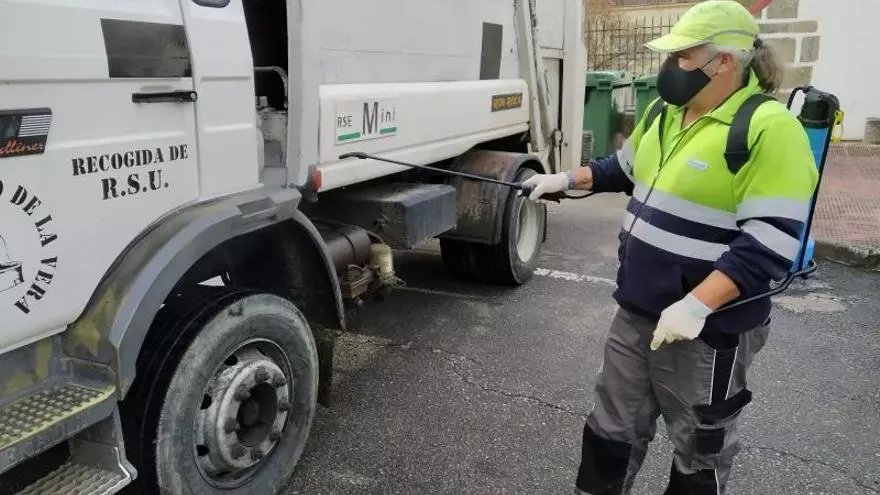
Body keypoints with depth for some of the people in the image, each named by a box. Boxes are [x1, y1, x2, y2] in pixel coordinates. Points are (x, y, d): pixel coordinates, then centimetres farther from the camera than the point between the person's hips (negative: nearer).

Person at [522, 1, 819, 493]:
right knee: (612, 428, 20)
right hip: (635, 313, 8)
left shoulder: (769, 129, -20)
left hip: (709, 329, -7)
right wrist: (567, 180, 16)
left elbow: (770, 241, -25)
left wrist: (695, 306, -30)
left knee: (701, 447, 15)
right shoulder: (666, 113, 6)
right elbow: (624, 168, 25)